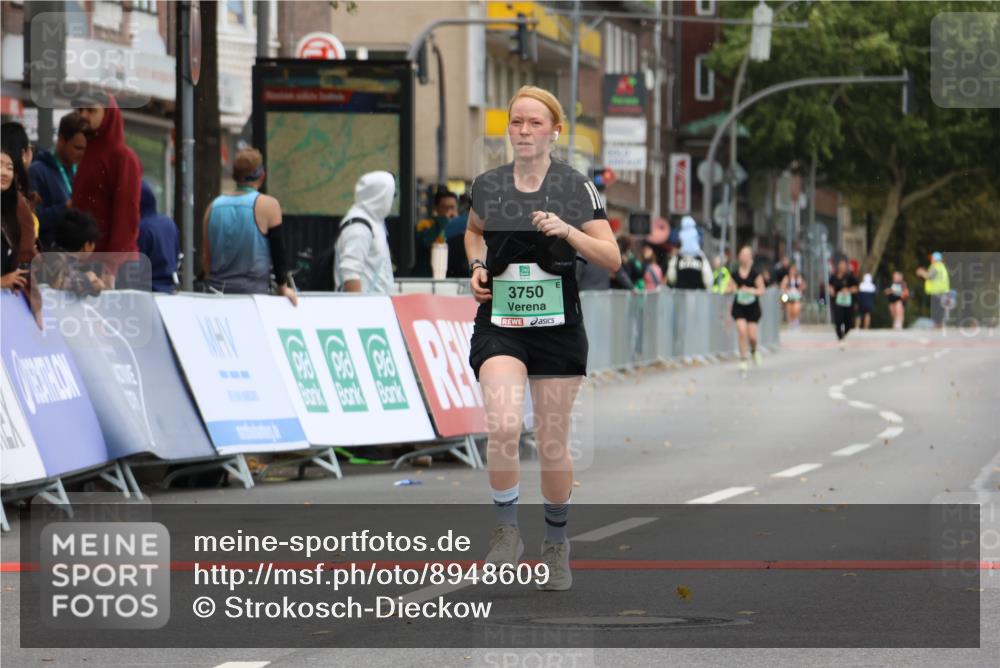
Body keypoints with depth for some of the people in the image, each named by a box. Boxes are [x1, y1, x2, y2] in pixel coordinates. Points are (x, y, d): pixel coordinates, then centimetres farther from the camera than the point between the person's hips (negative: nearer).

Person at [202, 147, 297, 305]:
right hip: (252, 291, -4)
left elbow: (206, 256, 12)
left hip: (217, 292, 4)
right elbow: (278, 250, -2)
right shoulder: (267, 205, -6)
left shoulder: (214, 206, 7)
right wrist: (283, 287, 7)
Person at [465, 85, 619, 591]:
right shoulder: (487, 185, 3)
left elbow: (612, 260, -6)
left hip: (558, 326, 0)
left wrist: (567, 231, -21)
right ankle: (506, 531, -4)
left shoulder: (577, 188, -4)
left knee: (553, 446, 6)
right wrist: (477, 266, 6)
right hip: (499, 326, 0)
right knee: (503, 425, -23)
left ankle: (556, 543, 28)